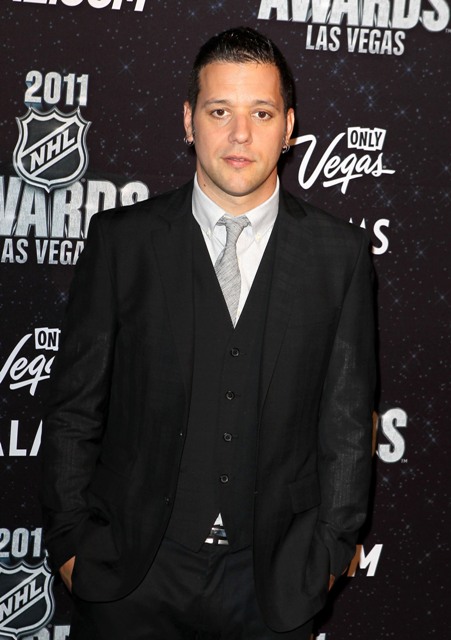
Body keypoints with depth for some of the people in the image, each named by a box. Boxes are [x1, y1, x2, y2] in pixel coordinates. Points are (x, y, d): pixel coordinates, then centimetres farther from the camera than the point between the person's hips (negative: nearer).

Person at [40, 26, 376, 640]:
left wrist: (332, 545, 1)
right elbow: (74, 409, 1)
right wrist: (70, 541, -1)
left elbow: (348, 420, 3)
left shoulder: (339, 252, 0)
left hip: (275, 579, 1)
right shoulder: (121, 239, -2)